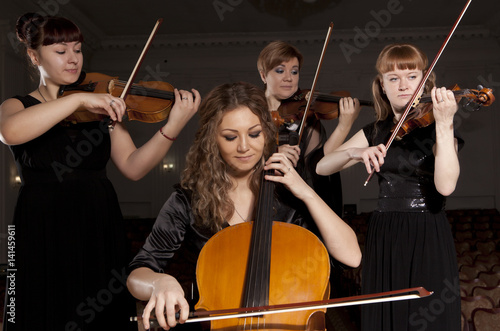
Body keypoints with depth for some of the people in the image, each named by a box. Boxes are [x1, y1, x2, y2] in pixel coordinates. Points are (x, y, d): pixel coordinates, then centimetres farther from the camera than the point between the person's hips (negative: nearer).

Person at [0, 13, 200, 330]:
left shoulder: (101, 106, 9)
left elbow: (133, 167, -4)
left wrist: (175, 125, -18)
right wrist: (78, 99, -27)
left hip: (100, 232, 2)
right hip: (43, 236, -2)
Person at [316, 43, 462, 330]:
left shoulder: (436, 127, -3)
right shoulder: (376, 132, 9)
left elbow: (446, 185, -21)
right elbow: (322, 167, -1)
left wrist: (444, 124, -26)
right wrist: (355, 152, -19)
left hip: (426, 239, -4)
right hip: (382, 239, 4)